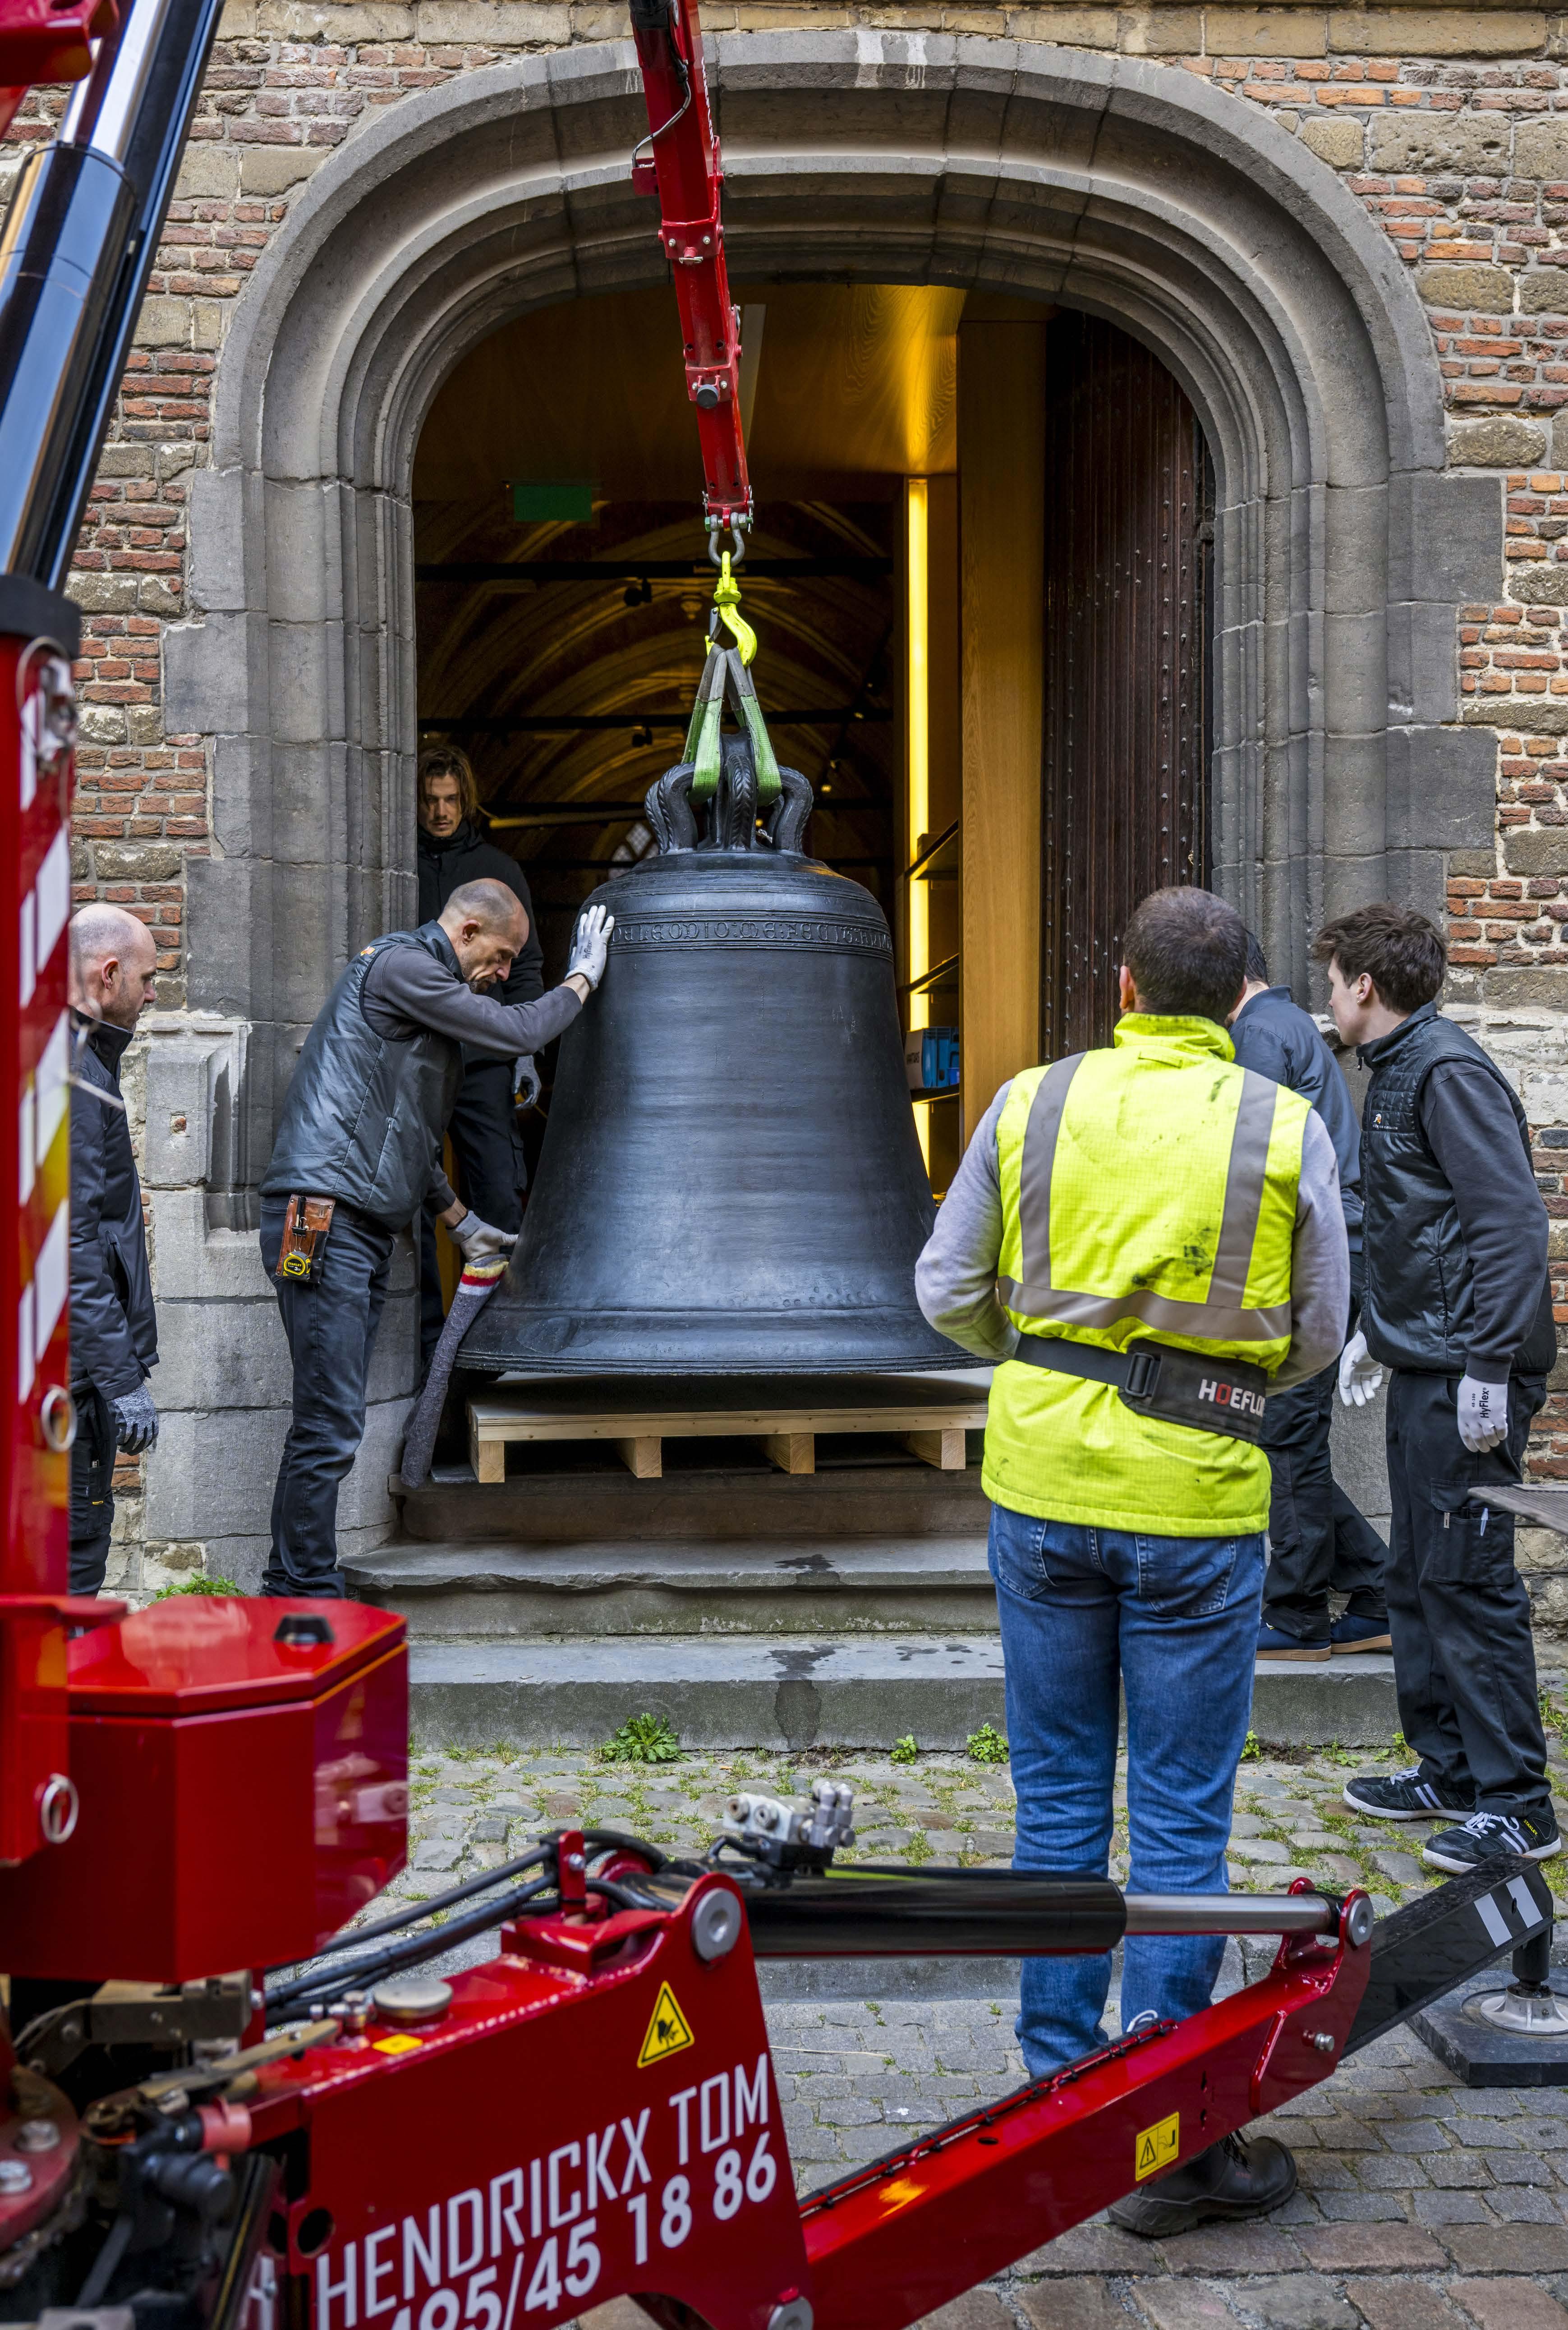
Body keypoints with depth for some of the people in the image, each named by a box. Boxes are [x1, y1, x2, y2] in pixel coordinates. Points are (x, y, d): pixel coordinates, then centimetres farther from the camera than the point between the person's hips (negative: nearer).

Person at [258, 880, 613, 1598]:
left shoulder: (429, 989, 26)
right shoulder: (399, 963, -6)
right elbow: (516, 1033, -10)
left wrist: (462, 1220, 33)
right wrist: (581, 980, 6)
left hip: (364, 1229, 10)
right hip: (324, 1215, -10)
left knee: (330, 1424, 9)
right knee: (331, 1424, -11)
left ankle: (291, 1592, 14)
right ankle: (310, 1596, -6)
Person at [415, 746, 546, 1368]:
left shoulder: (499, 869, 12)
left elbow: (525, 968, 11)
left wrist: (525, 1053, 1)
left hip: (484, 1064, 0)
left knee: (499, 1199, -6)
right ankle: (426, 1341, 6)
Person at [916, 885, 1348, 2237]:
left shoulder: (1032, 1103, 0)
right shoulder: (1286, 1128, -4)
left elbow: (949, 1293, 4)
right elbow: (1317, 1340, 3)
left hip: (1041, 1482, 2)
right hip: (1196, 1500, -2)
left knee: (1059, 1797, 15)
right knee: (1179, 1822, 7)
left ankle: (1058, 2094, 26)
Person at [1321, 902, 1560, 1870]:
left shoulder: (1450, 1072, -14)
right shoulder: (1397, 1073, 16)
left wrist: (1490, 1367, -24)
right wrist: (1375, 1330, 26)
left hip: (1467, 1375, -10)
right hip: (1422, 1368, 10)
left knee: (1468, 1579, -6)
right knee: (1417, 1575, 15)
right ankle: (1449, 1770, 26)